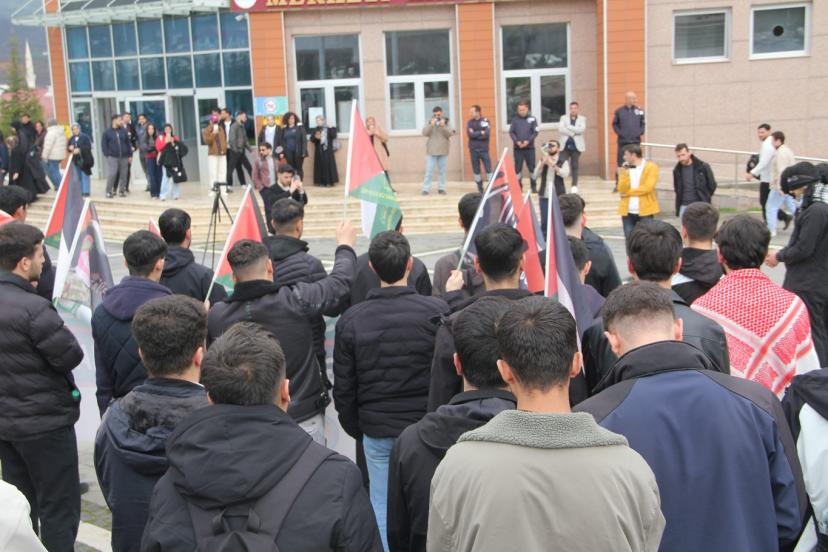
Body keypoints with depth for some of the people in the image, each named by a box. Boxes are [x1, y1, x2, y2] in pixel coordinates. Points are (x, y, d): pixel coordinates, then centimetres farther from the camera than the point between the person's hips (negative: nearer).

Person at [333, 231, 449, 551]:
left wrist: (354, 429, 16)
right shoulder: (437, 311, -12)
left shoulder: (351, 320, -3)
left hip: (376, 431, 2)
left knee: (382, 508, 13)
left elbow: (343, 388, 4)